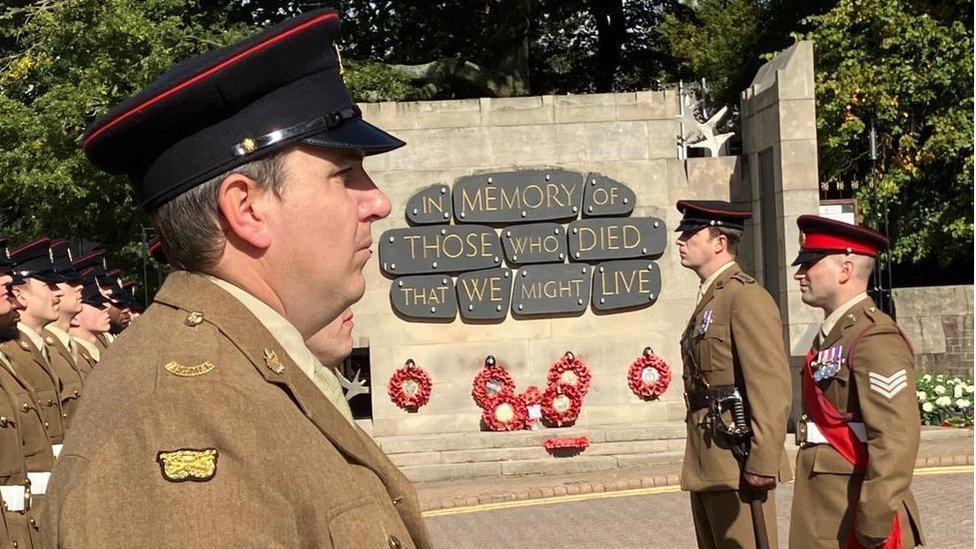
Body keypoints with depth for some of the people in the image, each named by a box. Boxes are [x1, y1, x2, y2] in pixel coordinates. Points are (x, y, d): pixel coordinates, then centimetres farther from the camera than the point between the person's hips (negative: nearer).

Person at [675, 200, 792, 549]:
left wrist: (762, 463, -22)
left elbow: (773, 389, -18)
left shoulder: (747, 297, -11)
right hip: (706, 466, 10)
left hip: (737, 460, -10)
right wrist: (698, 460, 17)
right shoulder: (708, 300, 19)